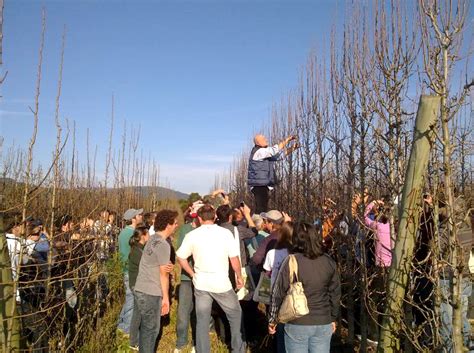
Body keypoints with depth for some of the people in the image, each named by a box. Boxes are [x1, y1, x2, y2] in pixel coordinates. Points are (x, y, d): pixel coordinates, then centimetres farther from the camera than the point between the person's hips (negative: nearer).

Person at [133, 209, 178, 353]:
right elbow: (163, 274, -13)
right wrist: (166, 297, -6)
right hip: (150, 293, -9)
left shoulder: (152, 239, 10)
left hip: (141, 290, 9)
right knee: (151, 328, 3)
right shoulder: (163, 244, -18)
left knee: (146, 327, 19)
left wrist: (167, 266, -4)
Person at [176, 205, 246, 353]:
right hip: (222, 283, -2)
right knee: (235, 315, 19)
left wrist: (193, 274, 10)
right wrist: (239, 277, 6)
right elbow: (234, 259, -7)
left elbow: (181, 258, 0)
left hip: (201, 284, 2)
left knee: (202, 321, 15)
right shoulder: (226, 233, -9)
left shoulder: (192, 235, -2)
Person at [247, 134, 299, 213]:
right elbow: (274, 150, -19)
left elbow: (280, 154, 20)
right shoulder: (258, 151, -12)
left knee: (263, 207, 12)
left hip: (263, 185, 10)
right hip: (259, 185, -10)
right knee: (261, 208, -15)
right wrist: (286, 140, -11)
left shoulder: (266, 152, 18)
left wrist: (292, 148, 7)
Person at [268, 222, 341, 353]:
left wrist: (272, 320, 1)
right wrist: (333, 319, 18)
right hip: (323, 323, 3)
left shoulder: (291, 262, -16)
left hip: (297, 323, -3)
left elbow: (278, 294, -11)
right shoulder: (329, 262, -4)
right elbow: (335, 294, 5)